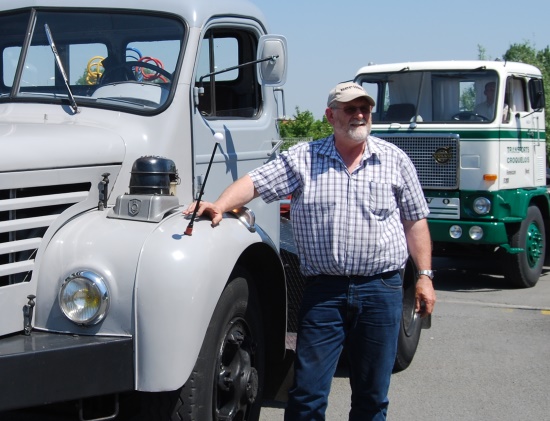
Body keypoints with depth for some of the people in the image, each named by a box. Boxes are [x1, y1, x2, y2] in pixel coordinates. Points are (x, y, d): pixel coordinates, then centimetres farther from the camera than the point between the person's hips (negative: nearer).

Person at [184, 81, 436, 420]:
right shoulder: (303, 158, 5)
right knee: (308, 393, 0)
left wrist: (425, 276, 4)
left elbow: (415, 222, 10)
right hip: (324, 290, -1)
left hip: (382, 289, 1)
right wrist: (219, 206, -20)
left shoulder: (394, 159, 8)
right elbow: (254, 182, -1)